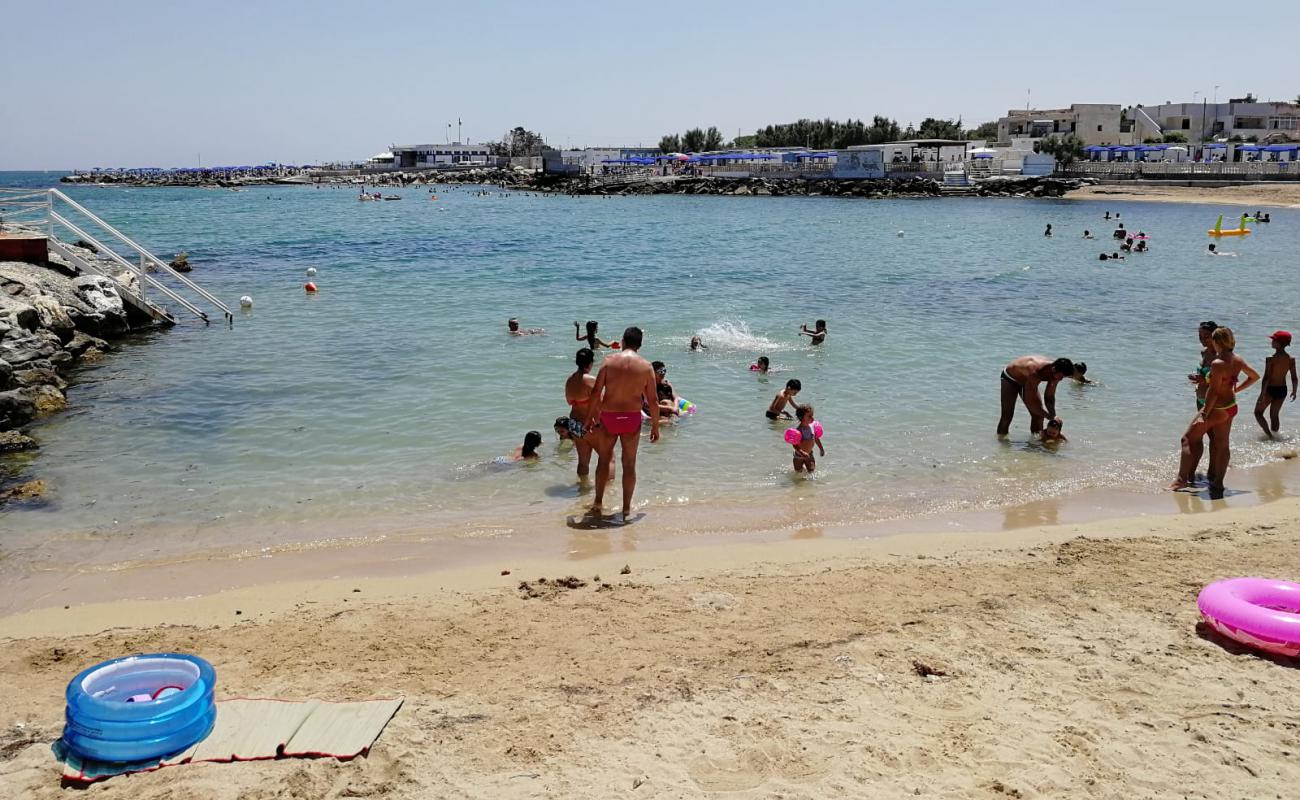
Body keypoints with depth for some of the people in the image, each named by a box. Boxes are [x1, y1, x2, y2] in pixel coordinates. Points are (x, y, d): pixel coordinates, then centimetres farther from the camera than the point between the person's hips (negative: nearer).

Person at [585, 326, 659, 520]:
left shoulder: (609, 361, -5)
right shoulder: (646, 366, -3)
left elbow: (596, 392, -8)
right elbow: (653, 400, -2)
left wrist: (590, 417, 3)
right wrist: (655, 425, 9)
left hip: (608, 417, 0)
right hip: (632, 418, 0)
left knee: (603, 459, 18)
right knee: (629, 464, 11)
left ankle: (598, 503, 24)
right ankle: (626, 509, 15)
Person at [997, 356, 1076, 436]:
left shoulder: (1055, 374, -21)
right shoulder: (1035, 372, -44)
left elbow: (1049, 396, -10)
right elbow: (1029, 400, -41)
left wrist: (1053, 414, -24)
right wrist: (1048, 416, -40)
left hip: (1026, 380, 7)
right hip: (1010, 378, -7)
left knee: (1039, 413, -2)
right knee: (1007, 415, -13)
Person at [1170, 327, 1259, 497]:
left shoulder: (1217, 364, -24)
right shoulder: (1238, 360, 1)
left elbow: (1214, 392, -25)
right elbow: (1255, 376, 16)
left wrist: (1204, 414, -21)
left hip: (1216, 408, -8)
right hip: (1231, 407, 8)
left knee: (1187, 439, 3)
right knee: (1222, 444, 14)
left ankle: (1182, 478, 0)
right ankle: (1217, 483, 21)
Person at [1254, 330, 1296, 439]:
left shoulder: (1270, 359, -19)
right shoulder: (1291, 359, -4)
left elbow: (1266, 378, -20)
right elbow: (1294, 378, 1)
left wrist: (1262, 394, -16)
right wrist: (1294, 391, 16)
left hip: (1270, 389, -5)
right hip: (1282, 389, 5)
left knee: (1258, 412, 11)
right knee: (1274, 415, 21)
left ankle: (1269, 434, -3)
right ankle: (1275, 434, 28)